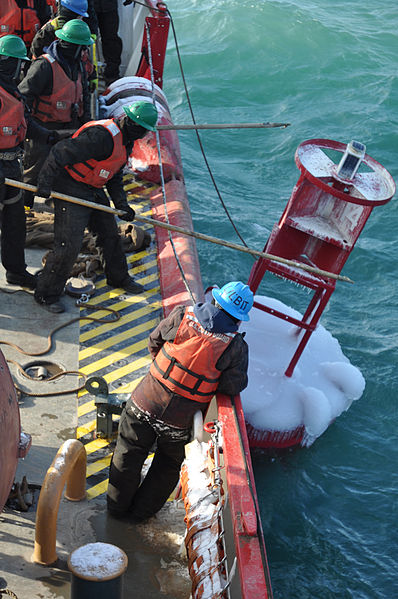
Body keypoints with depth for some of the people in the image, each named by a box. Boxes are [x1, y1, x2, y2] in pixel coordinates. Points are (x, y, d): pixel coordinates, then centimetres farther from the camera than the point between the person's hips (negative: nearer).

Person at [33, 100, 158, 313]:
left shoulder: (124, 140, 8)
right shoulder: (102, 135, -26)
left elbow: (115, 177, 16)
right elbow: (62, 152, -27)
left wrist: (122, 204, 4)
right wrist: (45, 182, -27)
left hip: (94, 192, 10)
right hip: (71, 191, -10)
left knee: (110, 235, 20)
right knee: (69, 245, -10)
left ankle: (118, 278, 42)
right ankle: (46, 294, 3)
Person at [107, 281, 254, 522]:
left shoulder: (183, 315, -11)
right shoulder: (236, 346, -16)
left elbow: (154, 342, 2)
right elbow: (233, 385, -13)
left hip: (146, 402, 1)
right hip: (180, 420, -1)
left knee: (129, 454, 22)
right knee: (168, 465, 25)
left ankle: (118, 505, 38)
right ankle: (141, 510, 38)